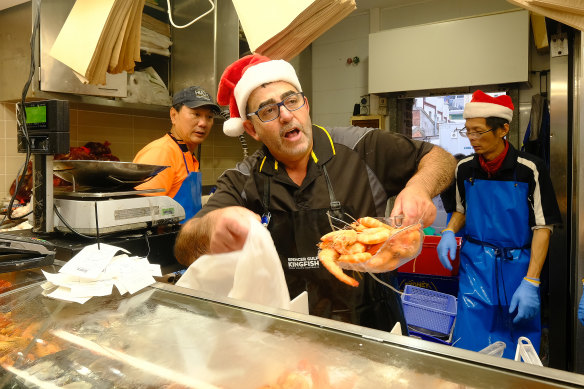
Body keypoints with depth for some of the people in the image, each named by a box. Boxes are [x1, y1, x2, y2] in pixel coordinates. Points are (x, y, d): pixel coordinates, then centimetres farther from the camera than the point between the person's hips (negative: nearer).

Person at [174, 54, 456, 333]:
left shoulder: (358, 149, -1)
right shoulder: (242, 182, -1)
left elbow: (440, 159, 9)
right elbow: (185, 252, -12)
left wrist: (419, 187, -15)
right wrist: (212, 225, -36)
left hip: (370, 328, 0)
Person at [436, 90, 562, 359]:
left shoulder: (530, 169, -11)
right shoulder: (464, 168, 1)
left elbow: (543, 228, -9)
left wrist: (530, 283, -15)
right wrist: (449, 231, -6)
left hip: (517, 267, -2)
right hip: (475, 267, 2)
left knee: (518, 355, 9)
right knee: (470, 347, 3)